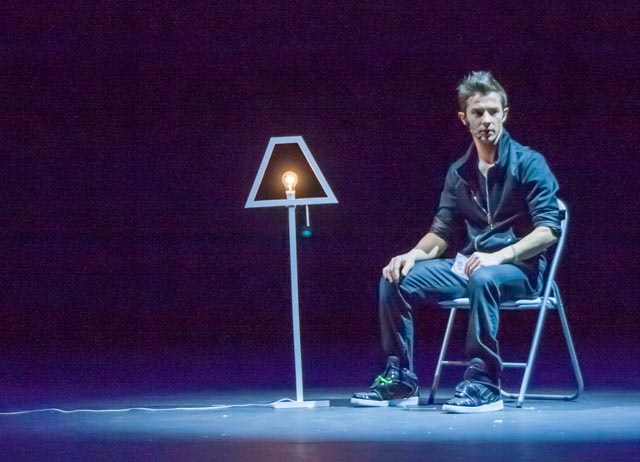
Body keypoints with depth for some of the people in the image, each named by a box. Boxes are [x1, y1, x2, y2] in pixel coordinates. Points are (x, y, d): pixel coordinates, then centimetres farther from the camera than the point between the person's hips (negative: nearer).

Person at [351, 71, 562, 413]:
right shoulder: (459, 173, 11)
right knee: (395, 279, -12)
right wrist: (414, 254, -9)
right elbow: (442, 232, 13)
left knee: (483, 278, -40)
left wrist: (498, 256, -28)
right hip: (470, 265, 6)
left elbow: (548, 229, -14)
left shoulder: (528, 163, -6)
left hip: (519, 269, -6)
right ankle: (399, 377, -4)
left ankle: (484, 383, -33)